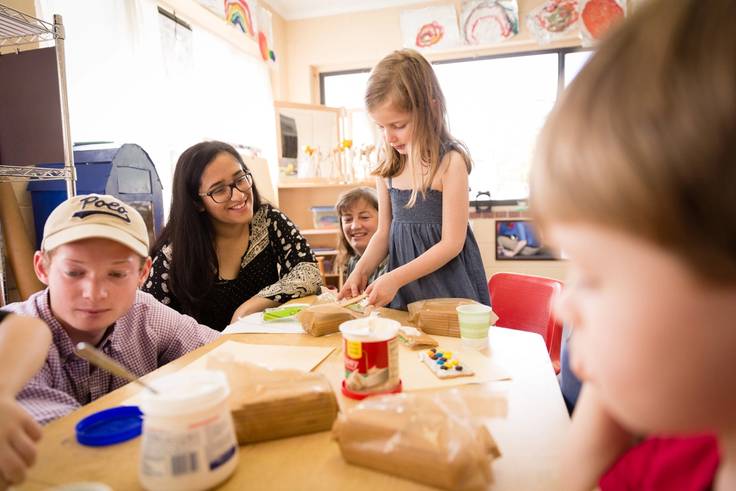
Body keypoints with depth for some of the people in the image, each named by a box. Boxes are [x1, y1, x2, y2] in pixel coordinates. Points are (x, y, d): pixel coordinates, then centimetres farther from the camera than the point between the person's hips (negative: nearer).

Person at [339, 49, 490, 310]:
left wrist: (394, 278, -20)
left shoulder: (450, 162, -16)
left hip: (447, 288, -5)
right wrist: (360, 271, -8)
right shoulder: (388, 167, 1)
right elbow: (384, 232, 7)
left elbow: (451, 243, -16)